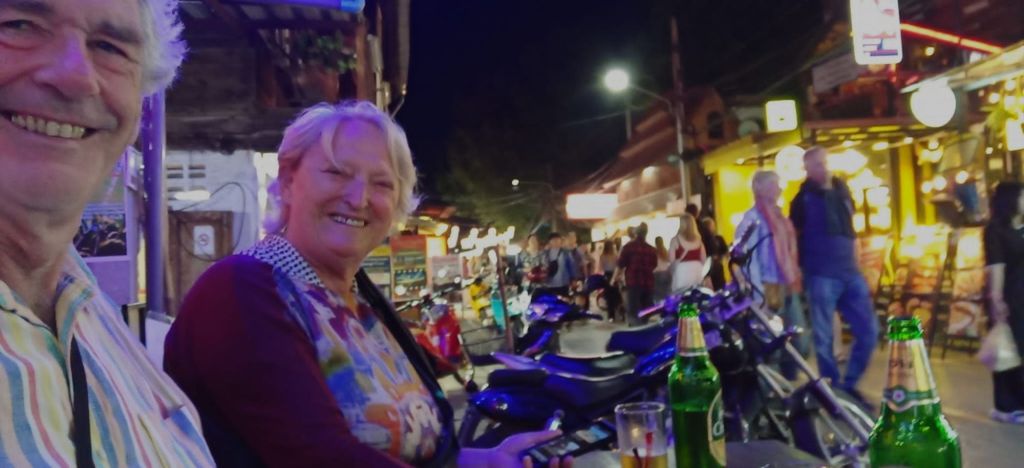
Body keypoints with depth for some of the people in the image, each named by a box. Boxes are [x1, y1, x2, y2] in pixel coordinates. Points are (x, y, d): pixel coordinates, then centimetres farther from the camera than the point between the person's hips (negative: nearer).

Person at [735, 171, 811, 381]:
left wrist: (796, 281, 8)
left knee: (801, 344, 11)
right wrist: (762, 292, -20)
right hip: (770, 290, -8)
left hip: (789, 288, 8)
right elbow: (746, 257, -17)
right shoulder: (752, 218, -10)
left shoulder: (779, 217, 16)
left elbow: (791, 254, 16)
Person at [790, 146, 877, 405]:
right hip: (821, 276, -5)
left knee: (869, 330, 4)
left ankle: (849, 384, 20)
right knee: (824, 337, 0)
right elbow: (793, 237, 0)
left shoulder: (841, 190, 13)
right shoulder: (803, 199, -2)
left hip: (850, 273, 5)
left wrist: (856, 264, 19)